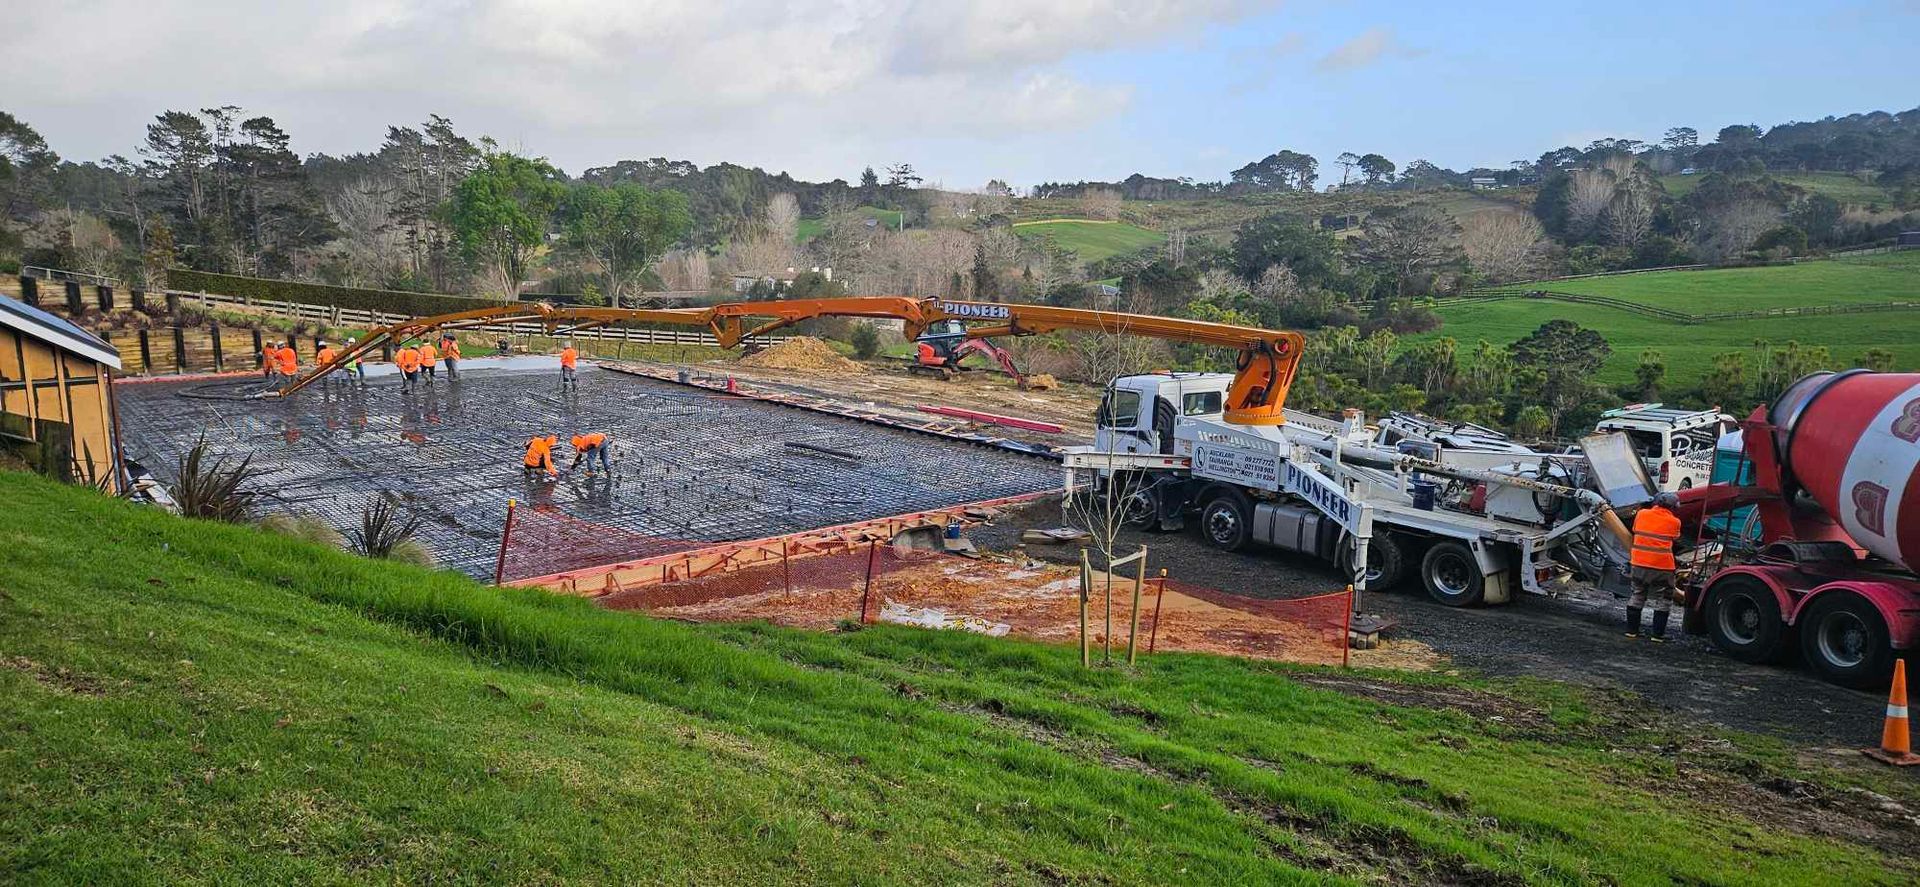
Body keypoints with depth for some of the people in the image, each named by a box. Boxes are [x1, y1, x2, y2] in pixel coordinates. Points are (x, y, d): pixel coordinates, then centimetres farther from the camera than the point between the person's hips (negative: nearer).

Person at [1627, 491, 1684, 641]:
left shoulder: (1642, 514, 2)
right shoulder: (1674, 521, -5)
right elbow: (1675, 539, 8)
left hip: (1639, 563, 3)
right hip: (1662, 566, -3)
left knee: (1637, 596, 16)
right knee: (1663, 600, 8)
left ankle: (1631, 629, 17)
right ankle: (1657, 633, 6)